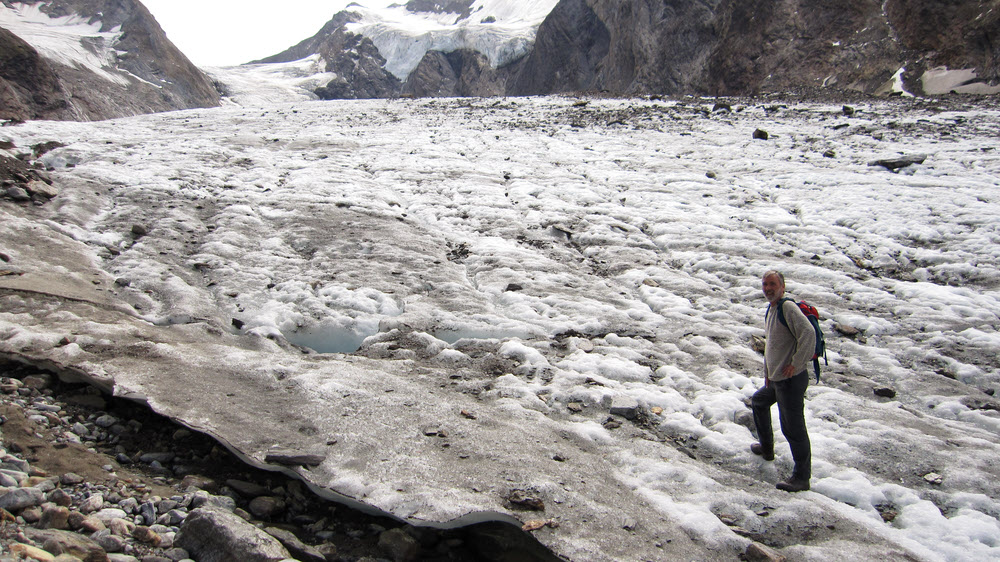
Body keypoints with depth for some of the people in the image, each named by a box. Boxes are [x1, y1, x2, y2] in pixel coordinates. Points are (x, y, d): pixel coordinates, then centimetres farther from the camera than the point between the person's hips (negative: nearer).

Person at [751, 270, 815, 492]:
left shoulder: (788, 307, -15)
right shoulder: (770, 310, 15)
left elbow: (808, 333, -29)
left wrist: (795, 363, -25)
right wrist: (767, 372, 21)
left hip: (791, 380, -11)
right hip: (776, 380, 11)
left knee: (793, 427, -7)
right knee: (758, 401, 30)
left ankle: (801, 478, 2)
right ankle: (767, 448, 45)